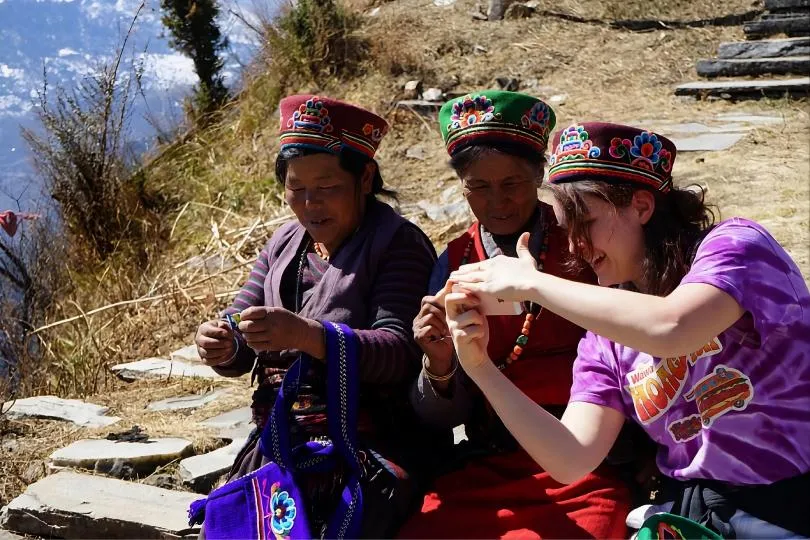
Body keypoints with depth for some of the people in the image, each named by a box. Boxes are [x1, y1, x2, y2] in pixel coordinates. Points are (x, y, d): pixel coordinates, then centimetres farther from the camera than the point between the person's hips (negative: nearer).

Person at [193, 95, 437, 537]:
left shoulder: (398, 243, -6)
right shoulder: (283, 243, 14)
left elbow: (399, 351, -18)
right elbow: (242, 345, 12)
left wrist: (308, 335, -34)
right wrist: (222, 348, -13)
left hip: (365, 446, -6)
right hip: (276, 440, 6)